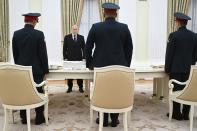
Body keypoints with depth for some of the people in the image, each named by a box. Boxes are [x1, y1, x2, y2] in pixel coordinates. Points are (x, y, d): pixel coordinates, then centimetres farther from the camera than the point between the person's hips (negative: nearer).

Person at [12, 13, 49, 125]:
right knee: (38, 93, 6)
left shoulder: (16, 34, 2)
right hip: (36, 69, -4)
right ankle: (39, 118, 14)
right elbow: (43, 54, -10)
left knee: (23, 93, 11)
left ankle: (24, 118, 21)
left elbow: (15, 53, 7)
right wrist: (45, 70, -2)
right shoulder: (39, 34, -11)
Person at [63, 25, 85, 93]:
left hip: (79, 59, 0)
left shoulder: (81, 37, 6)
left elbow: (84, 48, 5)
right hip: (69, 59, 0)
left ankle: (80, 87, 12)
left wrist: (84, 57, -2)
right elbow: (64, 48, 4)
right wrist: (65, 58, -2)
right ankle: (70, 87, 14)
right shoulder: (67, 37, 4)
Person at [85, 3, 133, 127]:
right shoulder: (124, 28, 0)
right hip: (119, 67, 1)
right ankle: (114, 120, 20)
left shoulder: (95, 27, -4)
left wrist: (89, 64, 11)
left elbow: (88, 48, 0)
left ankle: (103, 119, 20)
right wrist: (126, 65, 13)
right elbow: (129, 48, 4)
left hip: (100, 66, -1)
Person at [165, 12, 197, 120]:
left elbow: (169, 53, -8)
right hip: (188, 68, 5)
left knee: (176, 90, 2)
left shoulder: (173, 35, -10)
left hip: (175, 68, -5)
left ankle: (177, 114, 9)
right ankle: (186, 114, 17)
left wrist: (167, 68, 0)